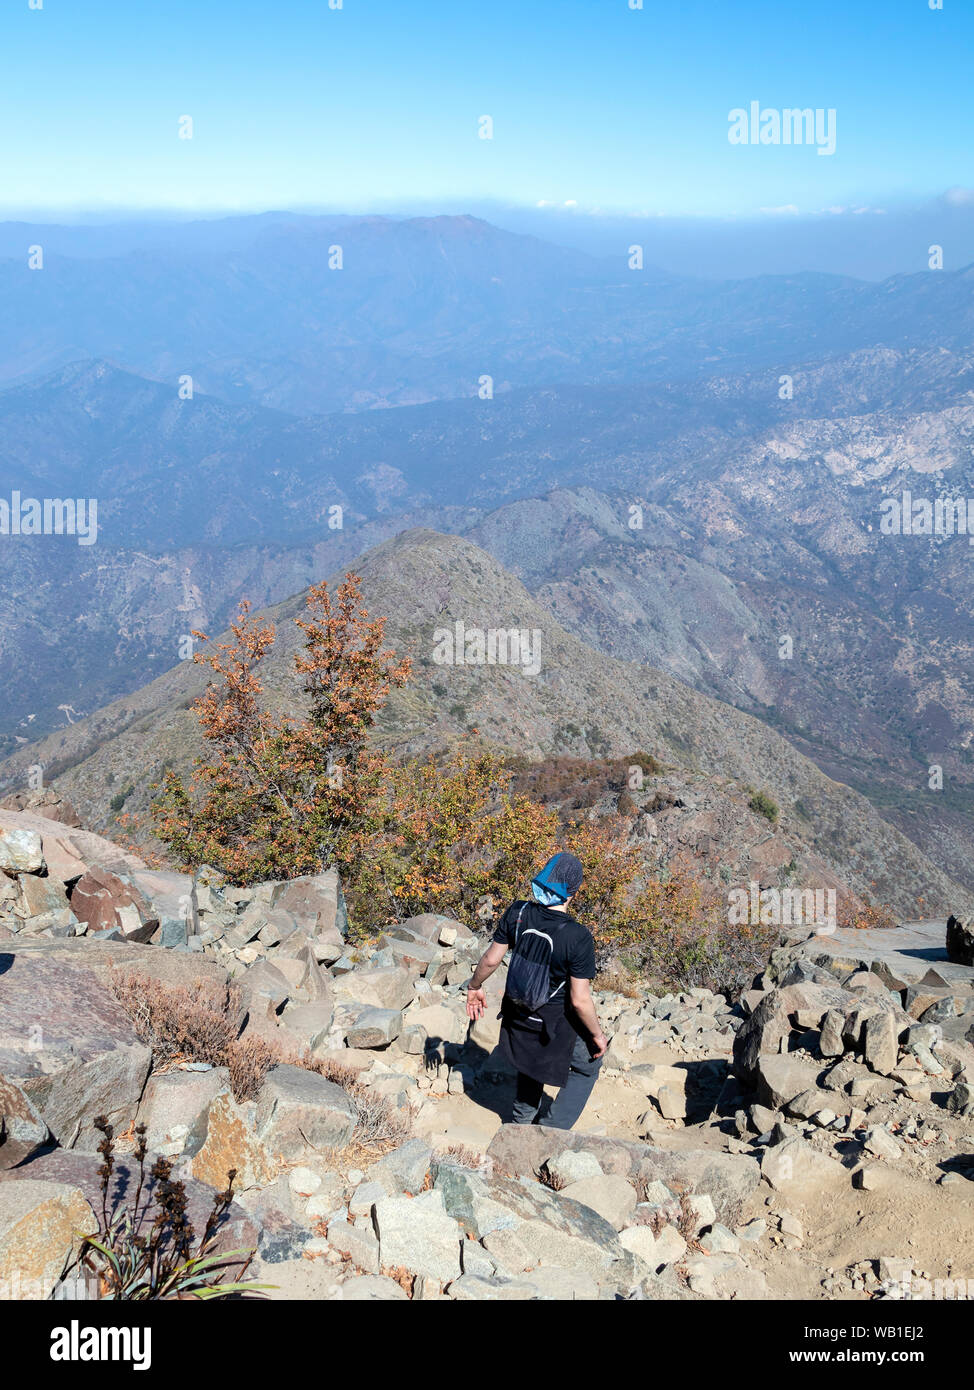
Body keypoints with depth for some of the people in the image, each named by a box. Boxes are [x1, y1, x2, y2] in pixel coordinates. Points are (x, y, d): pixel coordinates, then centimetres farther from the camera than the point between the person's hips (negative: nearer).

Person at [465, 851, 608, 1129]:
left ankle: (523, 1120, 52)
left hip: (518, 1013, 5)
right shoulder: (578, 937, -30)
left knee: (531, 1058, 35)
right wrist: (597, 1035, -7)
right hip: (556, 1023, -5)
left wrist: (474, 987, 14)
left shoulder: (517, 913, -17)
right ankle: (552, 1131, 20)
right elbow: (580, 1000, -24)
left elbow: (491, 959, -5)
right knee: (587, 1067, 23)